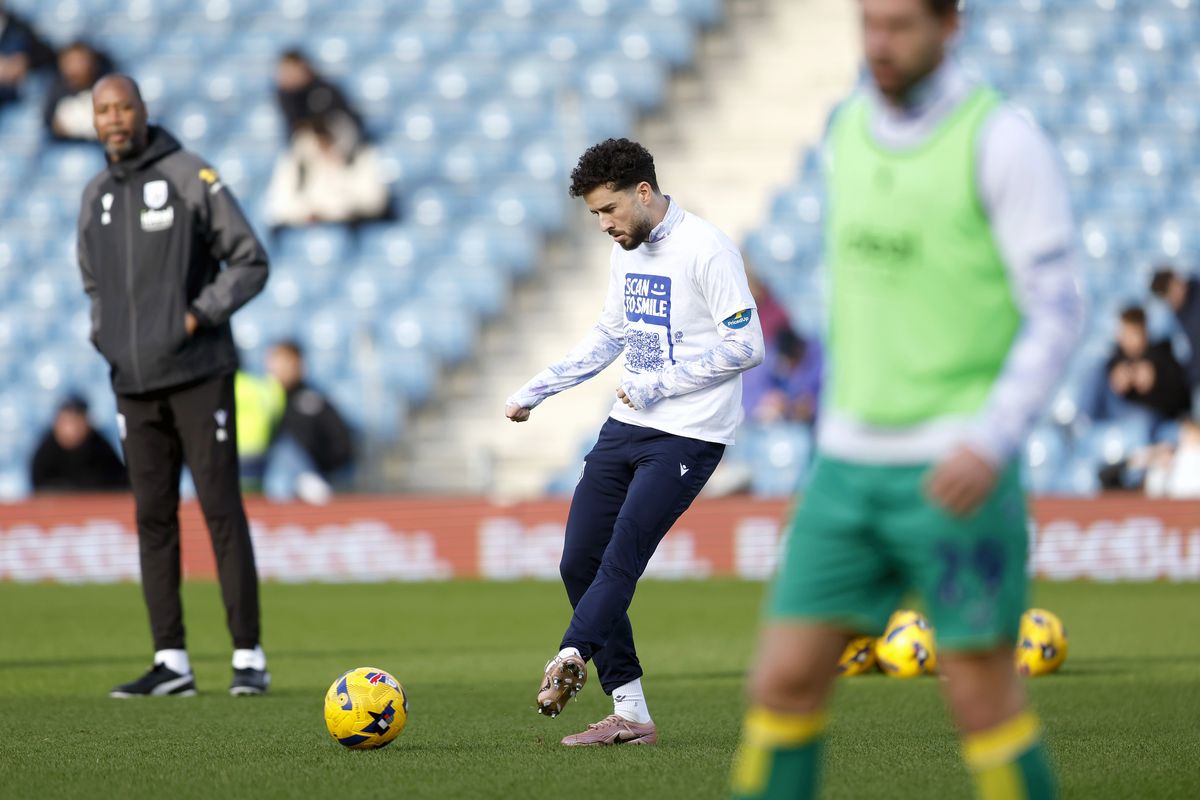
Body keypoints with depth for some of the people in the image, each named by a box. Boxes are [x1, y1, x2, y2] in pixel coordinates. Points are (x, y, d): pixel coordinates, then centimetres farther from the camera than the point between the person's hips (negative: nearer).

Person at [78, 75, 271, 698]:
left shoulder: (191, 177, -4)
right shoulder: (96, 197, 12)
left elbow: (251, 261, -4)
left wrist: (199, 316, -13)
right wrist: (106, 338, 7)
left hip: (199, 373, -5)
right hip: (134, 384, 5)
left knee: (221, 508, -6)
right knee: (153, 518, 4)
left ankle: (249, 657, -4)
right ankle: (170, 663, 7)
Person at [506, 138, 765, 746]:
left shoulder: (707, 250, -13)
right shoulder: (626, 255, 14)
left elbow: (746, 347, -16)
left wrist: (658, 383, -15)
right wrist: (534, 392, 19)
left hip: (686, 437, -8)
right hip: (626, 425, 8)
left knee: (619, 562, -18)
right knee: (579, 564, 1)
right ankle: (630, 715, 2)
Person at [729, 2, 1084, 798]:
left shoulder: (1005, 141, -11)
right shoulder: (847, 129, 9)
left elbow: (1058, 311, -12)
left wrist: (993, 442, -24)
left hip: (958, 471, -5)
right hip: (853, 464, 6)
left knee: (982, 693, 0)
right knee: (785, 678, -1)